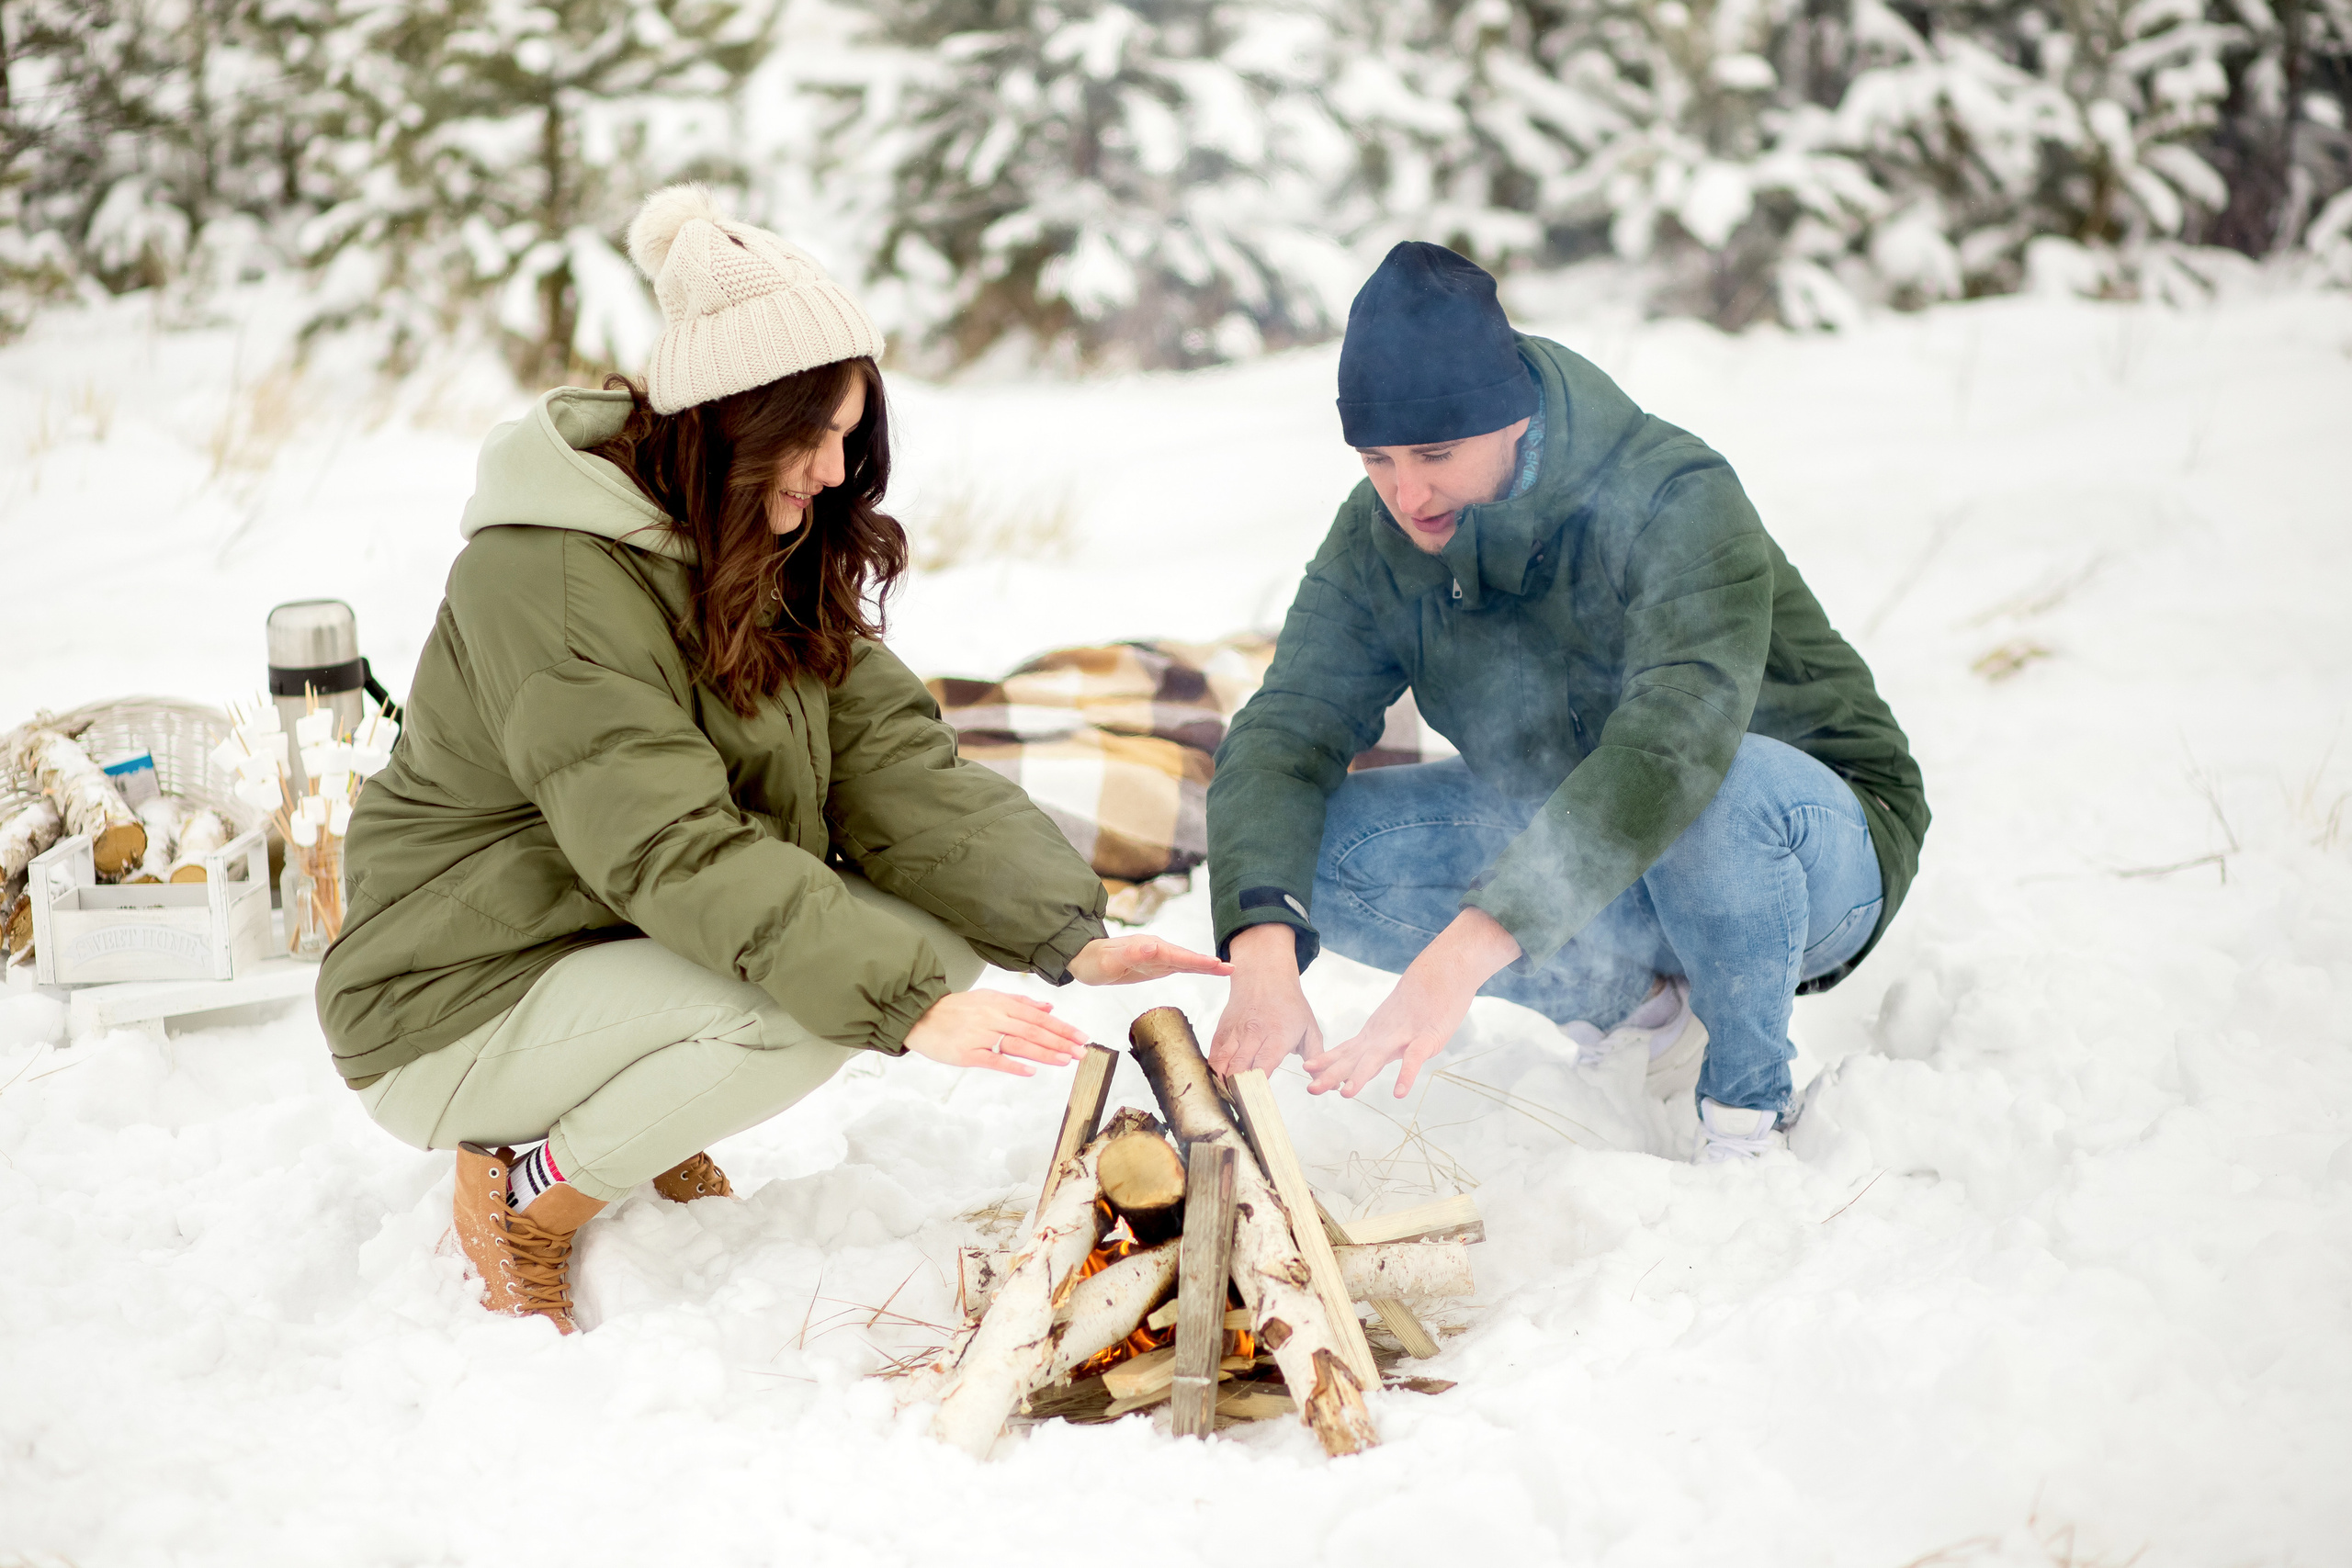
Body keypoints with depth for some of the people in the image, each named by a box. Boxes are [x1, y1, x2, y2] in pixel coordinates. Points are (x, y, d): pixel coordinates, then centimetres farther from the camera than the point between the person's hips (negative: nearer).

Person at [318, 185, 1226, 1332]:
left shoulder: (784, 563, 4)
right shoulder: (546, 576, -24)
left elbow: (896, 767, -6)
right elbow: (677, 850, -32)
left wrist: (1070, 937, -21)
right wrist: (907, 1005, -39)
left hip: (638, 950, 8)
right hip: (461, 1012, -8)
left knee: (939, 941, -10)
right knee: (806, 1010, -30)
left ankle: (644, 1131, 7)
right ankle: (528, 1190, -8)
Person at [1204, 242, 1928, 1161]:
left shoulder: (1677, 503, -29)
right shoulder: (1378, 542, -10)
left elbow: (1675, 744, -44)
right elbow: (1283, 738, -17)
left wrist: (1465, 951, -55)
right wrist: (1262, 947, -39)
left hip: (1811, 840, -5)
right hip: (1568, 856, 6)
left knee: (1722, 791, -41)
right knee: (1325, 848, -17)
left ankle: (1750, 1116, -15)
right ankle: (1638, 1006, -2)